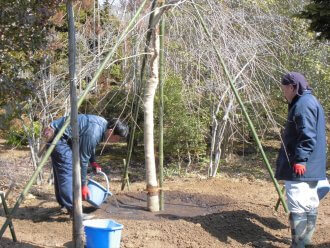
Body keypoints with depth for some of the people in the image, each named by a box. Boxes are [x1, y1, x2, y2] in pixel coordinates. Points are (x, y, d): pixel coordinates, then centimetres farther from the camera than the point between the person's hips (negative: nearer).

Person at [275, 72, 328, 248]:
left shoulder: (303, 104, -15)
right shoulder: (310, 102, 19)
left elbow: (307, 135, -24)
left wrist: (300, 159, -26)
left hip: (300, 167, -11)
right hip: (311, 167, 11)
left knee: (297, 205, -10)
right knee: (309, 203, 16)